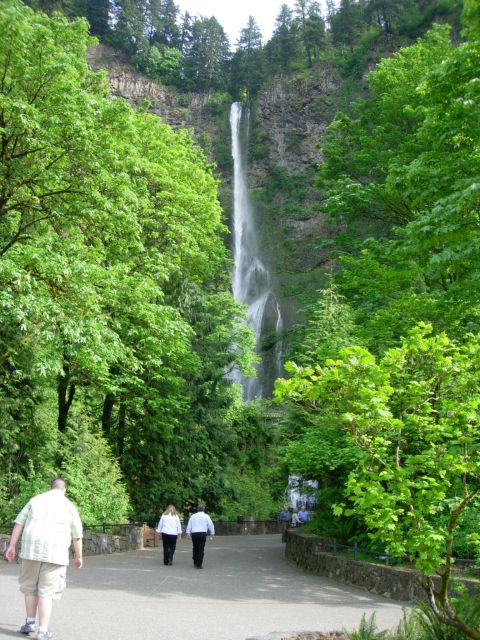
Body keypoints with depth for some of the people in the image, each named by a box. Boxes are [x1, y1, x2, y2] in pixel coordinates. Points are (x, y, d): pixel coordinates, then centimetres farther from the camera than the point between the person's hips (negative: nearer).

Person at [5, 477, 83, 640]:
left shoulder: (35, 500, 13)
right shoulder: (69, 506, 8)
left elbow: (19, 523, 5)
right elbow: (77, 536, 11)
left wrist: (11, 546, 5)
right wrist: (78, 556, 21)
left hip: (31, 549, 2)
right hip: (55, 553, -2)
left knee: (30, 587, 20)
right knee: (46, 592, 3)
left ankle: (30, 622, 27)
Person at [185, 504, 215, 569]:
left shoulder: (193, 516, 10)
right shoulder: (206, 516, 4)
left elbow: (189, 526, 9)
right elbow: (211, 525, 4)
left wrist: (188, 533, 13)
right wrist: (212, 534, 11)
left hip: (194, 534, 2)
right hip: (202, 533, -2)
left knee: (195, 548, 16)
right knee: (201, 549, 1)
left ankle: (195, 563, 24)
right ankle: (199, 565, -2)